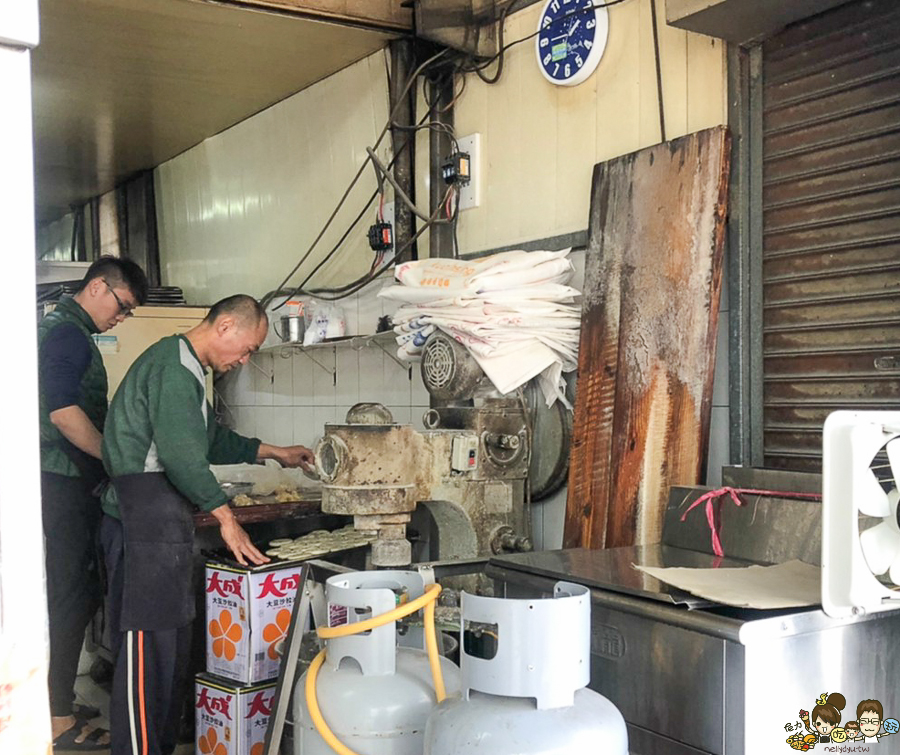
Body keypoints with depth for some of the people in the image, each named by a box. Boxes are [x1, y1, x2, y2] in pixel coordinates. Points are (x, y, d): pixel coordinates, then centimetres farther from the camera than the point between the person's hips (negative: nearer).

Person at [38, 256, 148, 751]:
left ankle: (57, 704, 24)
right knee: (70, 595, -5)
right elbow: (63, 411, -23)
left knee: (75, 594, 14)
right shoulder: (68, 333, -13)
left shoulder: (62, 329, 19)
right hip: (63, 485, -10)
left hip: (66, 484, 10)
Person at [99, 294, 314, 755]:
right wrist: (226, 517, -15)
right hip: (145, 511, -11)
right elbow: (181, 453, -21)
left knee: (169, 642, 12)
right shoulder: (174, 366, -12)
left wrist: (273, 452, 31)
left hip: (162, 517, 11)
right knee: (148, 642, -9)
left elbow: (212, 440, 32)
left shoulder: (186, 368, 22)